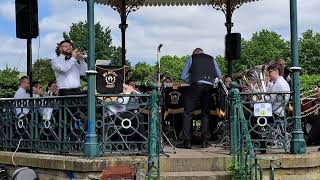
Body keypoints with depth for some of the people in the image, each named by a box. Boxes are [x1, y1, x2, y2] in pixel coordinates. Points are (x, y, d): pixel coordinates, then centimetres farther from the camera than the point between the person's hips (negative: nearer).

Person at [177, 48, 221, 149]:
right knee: (205, 114, 12)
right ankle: (205, 141, 9)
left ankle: (187, 142, -4)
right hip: (209, 87, 3)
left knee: (188, 113, 1)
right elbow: (219, 76, 20)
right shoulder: (211, 59, 23)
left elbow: (183, 76, 10)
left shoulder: (191, 58, 15)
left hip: (196, 85, -3)